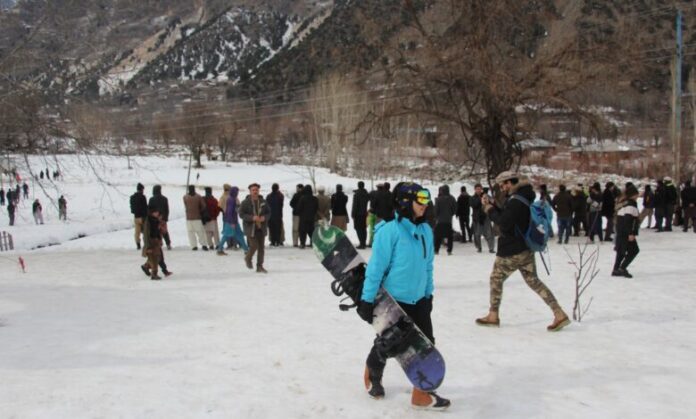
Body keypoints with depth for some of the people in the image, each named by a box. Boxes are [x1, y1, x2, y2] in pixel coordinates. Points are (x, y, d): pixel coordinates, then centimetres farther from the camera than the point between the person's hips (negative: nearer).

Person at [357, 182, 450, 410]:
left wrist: (429, 293, 16)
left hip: (419, 299, 6)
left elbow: (427, 265, 10)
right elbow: (376, 266, -19)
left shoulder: (425, 230, -1)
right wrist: (367, 299, -16)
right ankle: (373, 374, 44)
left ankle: (422, 394, 14)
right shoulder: (389, 230, -22)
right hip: (393, 299, -6)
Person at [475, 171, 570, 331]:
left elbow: (504, 223, -23)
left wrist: (490, 210, -10)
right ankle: (559, 314, 4)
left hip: (512, 251, -9)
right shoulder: (523, 197, 12)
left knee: (496, 279, 8)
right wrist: (491, 205, 7)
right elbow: (506, 217, 17)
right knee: (533, 281, 11)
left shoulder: (515, 201, -21)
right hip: (526, 249, 9)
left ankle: (493, 316, 18)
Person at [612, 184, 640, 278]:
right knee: (634, 250, -4)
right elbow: (629, 219, -21)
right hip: (626, 232, -10)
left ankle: (616, 270, 16)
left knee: (621, 251, 15)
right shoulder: (631, 204, -13)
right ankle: (622, 268, -10)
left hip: (620, 231, 10)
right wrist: (631, 233, -23)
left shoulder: (623, 203, 16)